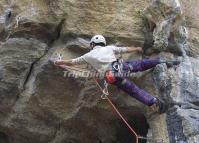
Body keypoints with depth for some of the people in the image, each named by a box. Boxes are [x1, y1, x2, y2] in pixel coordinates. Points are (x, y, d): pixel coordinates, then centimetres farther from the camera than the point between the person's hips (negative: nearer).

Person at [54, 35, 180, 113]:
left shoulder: (88, 56, 17)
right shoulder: (109, 48, 21)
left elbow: (72, 62, 25)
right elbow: (125, 50, 29)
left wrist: (60, 62, 41)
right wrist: (137, 49, 46)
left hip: (112, 76, -2)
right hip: (121, 66, 2)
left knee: (135, 91, -4)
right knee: (141, 64, 19)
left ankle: (154, 101, -21)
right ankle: (165, 62, 11)